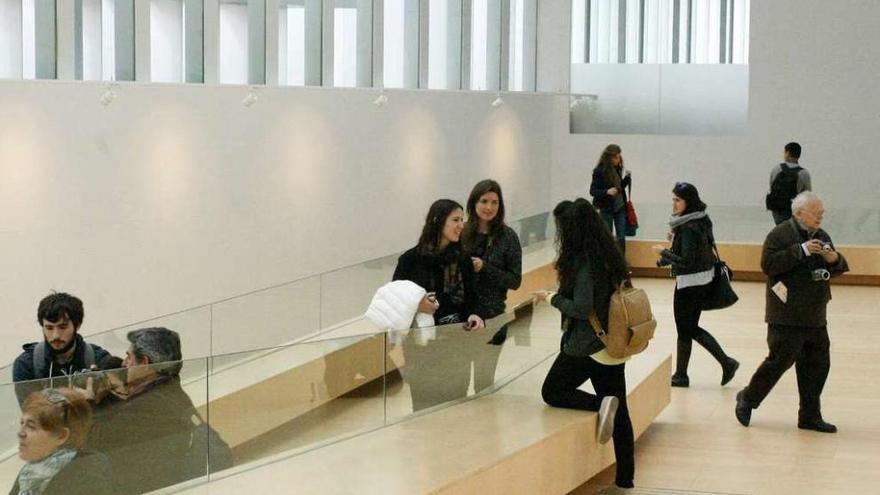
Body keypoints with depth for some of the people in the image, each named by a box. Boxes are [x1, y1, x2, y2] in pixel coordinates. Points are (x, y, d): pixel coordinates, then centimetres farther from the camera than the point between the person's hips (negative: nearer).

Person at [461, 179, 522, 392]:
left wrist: (484, 268, -15)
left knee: (483, 384, 8)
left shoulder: (507, 237, -4)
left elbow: (515, 281, -4)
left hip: (491, 319, -1)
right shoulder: (462, 234, 1)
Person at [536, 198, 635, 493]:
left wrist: (552, 298, -8)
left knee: (552, 392, 10)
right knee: (619, 412, 11)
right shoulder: (608, 254, 5)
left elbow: (581, 308, -23)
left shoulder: (583, 261, -19)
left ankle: (600, 404, -13)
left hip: (586, 346, -8)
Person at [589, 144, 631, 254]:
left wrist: (627, 178, -2)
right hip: (606, 209, -5)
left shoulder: (617, 169, 4)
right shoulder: (599, 171, -12)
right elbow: (592, 191, -12)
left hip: (620, 208, 5)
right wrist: (607, 192, -27)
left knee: (621, 238, 4)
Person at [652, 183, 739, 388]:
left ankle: (681, 376, 17)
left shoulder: (688, 228, -22)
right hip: (704, 280, 9)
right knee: (691, 328, 17)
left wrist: (664, 252, -14)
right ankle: (726, 362, 14)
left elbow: (686, 261, -25)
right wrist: (676, 238, 10)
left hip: (689, 283, -9)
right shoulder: (701, 221, 6)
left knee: (685, 330, 5)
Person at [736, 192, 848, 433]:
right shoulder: (780, 235, -10)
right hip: (787, 317, -7)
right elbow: (768, 264, -22)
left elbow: (839, 269, 18)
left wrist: (834, 259, -6)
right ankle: (747, 399, 13)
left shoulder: (822, 237, 13)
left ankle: (810, 415, 17)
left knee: (818, 363, 8)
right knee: (781, 359, -7)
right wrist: (801, 250, -25)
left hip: (815, 317, 7)